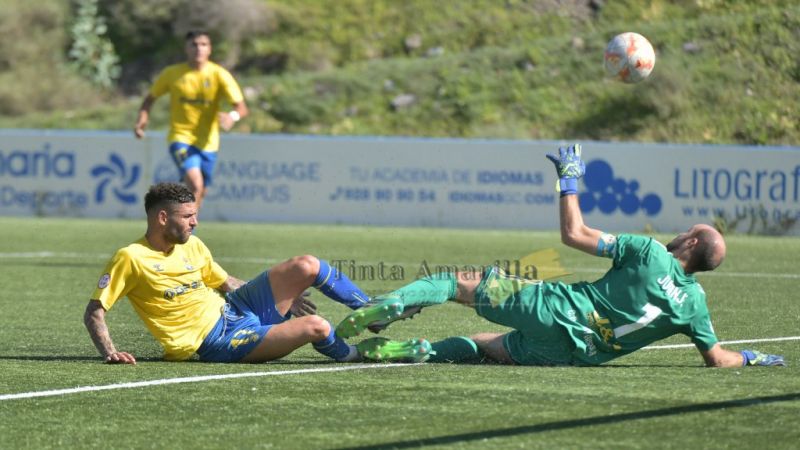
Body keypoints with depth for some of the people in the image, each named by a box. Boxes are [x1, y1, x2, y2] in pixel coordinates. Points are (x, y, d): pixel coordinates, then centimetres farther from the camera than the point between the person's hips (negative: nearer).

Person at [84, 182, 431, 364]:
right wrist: (109, 353, -28)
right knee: (316, 327, -22)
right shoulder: (131, 258, -13)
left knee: (306, 266, -7)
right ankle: (361, 352, 10)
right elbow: (93, 313, -11)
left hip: (235, 309, 8)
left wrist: (288, 294, 14)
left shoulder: (192, 246, 9)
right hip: (219, 343, -8)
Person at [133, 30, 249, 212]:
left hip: (208, 143, 3)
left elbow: (241, 107, -14)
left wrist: (233, 116, -37)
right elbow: (150, 98, 10)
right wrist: (142, 119, -9)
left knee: (198, 195, 15)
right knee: (195, 184, -26)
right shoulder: (172, 74, -4)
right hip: (181, 138, -3)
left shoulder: (219, 75, -6)